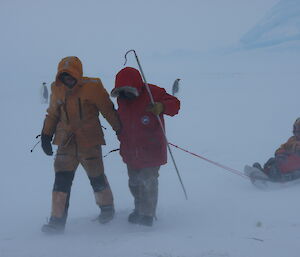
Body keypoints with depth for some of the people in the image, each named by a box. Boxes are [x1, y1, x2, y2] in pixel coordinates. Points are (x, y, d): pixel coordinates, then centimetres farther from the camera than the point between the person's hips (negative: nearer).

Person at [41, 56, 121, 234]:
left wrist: (120, 130, 2)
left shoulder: (92, 87, -11)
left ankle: (107, 207, 34)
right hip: (67, 142, 3)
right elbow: (53, 114, 17)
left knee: (96, 178, 7)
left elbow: (108, 110, -3)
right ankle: (58, 220, -1)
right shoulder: (57, 89, 3)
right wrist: (46, 134, 11)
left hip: (90, 141, -3)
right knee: (62, 179, -5)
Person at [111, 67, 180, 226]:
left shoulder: (153, 93, -12)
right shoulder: (122, 99, 6)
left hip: (151, 151, -6)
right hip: (131, 152, 6)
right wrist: (122, 140, 20)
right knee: (134, 183, 16)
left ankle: (147, 215, 7)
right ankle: (140, 209, 36)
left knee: (148, 182, -6)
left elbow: (175, 104, -15)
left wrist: (161, 107, -35)